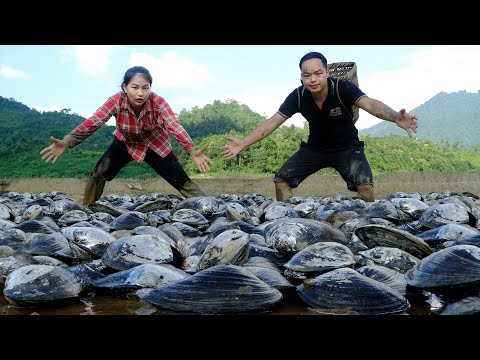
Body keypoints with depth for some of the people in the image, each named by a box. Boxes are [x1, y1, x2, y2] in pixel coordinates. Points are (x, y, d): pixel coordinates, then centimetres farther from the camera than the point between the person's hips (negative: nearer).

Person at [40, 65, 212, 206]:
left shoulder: (158, 102, -31)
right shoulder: (116, 101, -28)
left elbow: (175, 126, -43)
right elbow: (93, 122, -35)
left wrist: (193, 151, -58)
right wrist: (66, 143, -49)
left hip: (155, 145, -1)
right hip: (125, 143, 2)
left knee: (181, 180, -11)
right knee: (98, 174, -12)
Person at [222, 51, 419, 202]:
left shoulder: (343, 88, -27)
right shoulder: (297, 96, -17)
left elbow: (371, 104, -41)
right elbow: (273, 121, -16)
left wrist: (395, 117, -62)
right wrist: (243, 144, -24)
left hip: (347, 147, -3)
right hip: (314, 148, 3)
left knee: (364, 185, -28)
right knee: (281, 180, -8)